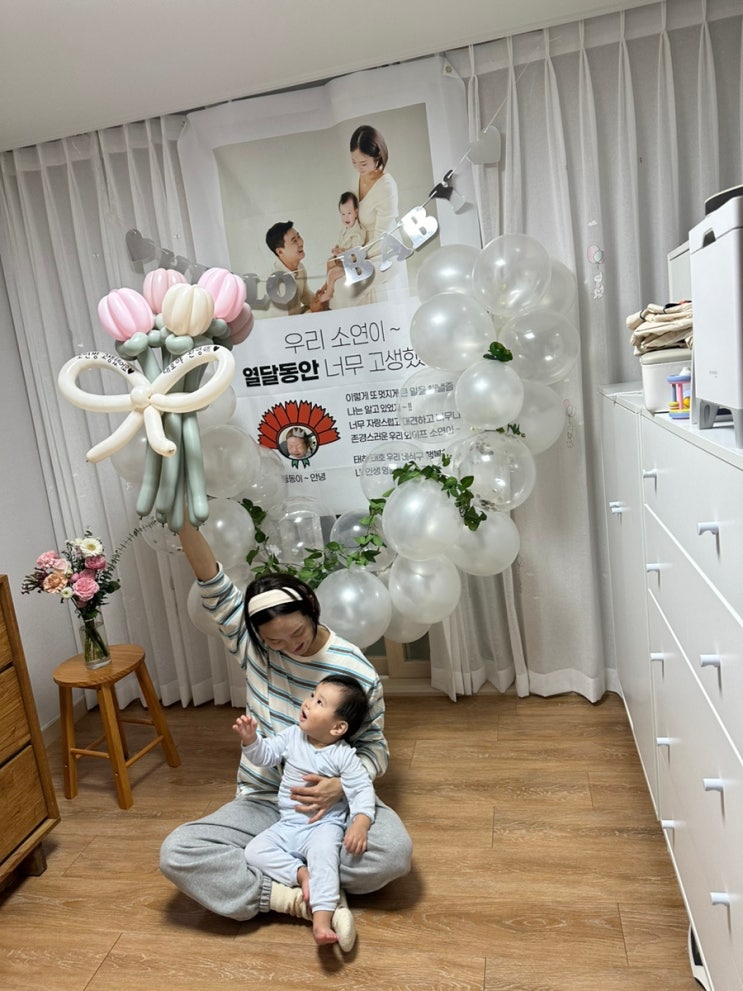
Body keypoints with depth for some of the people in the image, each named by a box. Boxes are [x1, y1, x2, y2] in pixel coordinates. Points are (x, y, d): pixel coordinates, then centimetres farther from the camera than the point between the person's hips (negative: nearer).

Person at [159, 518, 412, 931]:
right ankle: (294, 898, -20)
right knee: (176, 853, -23)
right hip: (263, 801, 1)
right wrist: (184, 518, -35)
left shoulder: (358, 672, -13)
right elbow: (212, 581, -21)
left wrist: (341, 785, -26)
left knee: (395, 851, -30)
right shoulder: (253, 645, -8)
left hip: (332, 800, -1)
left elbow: (374, 748, -4)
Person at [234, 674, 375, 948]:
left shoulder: (344, 756, -13)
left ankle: (322, 919, -37)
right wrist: (250, 739, -16)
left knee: (323, 853, -35)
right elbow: (265, 755, 5)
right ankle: (300, 873, -19)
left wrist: (360, 823, -33)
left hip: (324, 825, -5)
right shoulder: (292, 736, 1)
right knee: (254, 851, -14)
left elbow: (362, 790, -16)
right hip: (287, 825, 6)